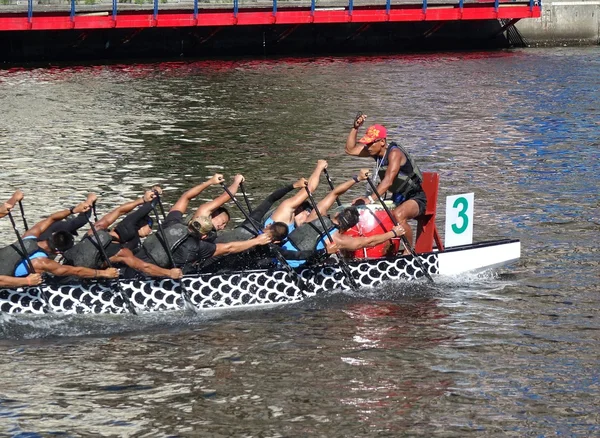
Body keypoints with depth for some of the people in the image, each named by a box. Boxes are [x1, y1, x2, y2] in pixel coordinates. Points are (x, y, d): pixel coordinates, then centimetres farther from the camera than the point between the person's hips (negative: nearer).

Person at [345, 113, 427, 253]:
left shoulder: (394, 153, -23)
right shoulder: (375, 151, 3)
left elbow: (388, 181, -33)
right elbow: (350, 149, 5)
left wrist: (371, 199, -41)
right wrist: (355, 128, -7)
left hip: (415, 198, -9)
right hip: (398, 198, 9)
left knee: (397, 215, -38)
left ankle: (409, 251, -25)